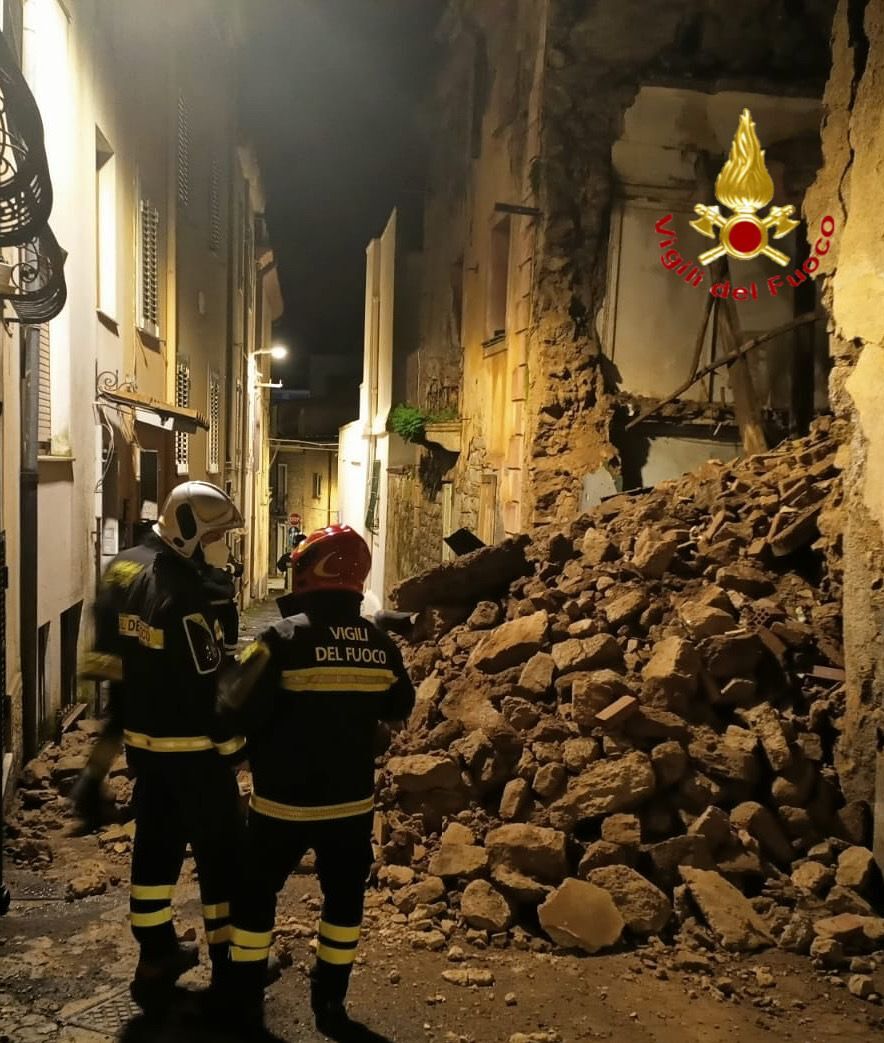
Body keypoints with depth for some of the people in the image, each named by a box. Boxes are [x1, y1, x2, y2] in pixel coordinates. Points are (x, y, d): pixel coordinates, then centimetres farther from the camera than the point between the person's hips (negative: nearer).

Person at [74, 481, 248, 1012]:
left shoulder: (122, 569, 1)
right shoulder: (183, 591, -26)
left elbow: (105, 658, 10)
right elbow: (207, 680, -22)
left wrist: (111, 735, 18)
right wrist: (232, 741, -9)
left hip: (142, 739, 8)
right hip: (192, 744, -8)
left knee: (155, 842, 18)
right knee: (221, 848, 7)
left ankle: (157, 956, 31)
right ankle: (231, 962, 20)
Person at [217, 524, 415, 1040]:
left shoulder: (284, 639, -18)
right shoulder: (380, 644, -4)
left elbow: (237, 709, -17)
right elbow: (399, 707, 11)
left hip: (284, 800, -3)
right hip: (352, 800, 3)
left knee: (256, 894, 17)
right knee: (345, 897, 20)